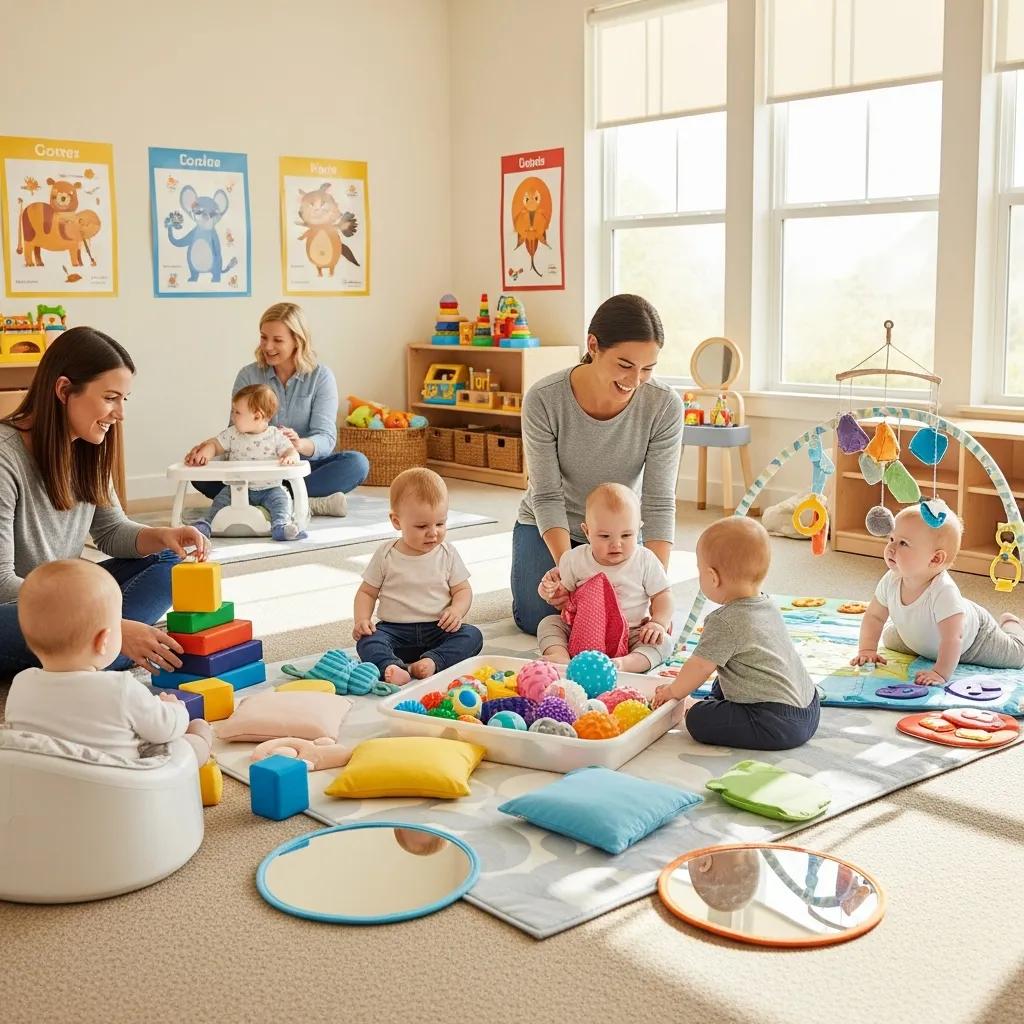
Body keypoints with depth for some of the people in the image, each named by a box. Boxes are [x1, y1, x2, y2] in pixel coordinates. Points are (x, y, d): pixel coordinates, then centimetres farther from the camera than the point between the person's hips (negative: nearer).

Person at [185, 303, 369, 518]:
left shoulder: (321, 377, -1)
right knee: (200, 473, -25)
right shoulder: (248, 376, 4)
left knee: (357, 463, -29)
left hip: (305, 470, -1)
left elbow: (325, 438, -12)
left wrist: (300, 444, -35)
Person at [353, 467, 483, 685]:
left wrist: (457, 611, -16)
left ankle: (432, 661, -40)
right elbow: (367, 592, 7)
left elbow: (462, 590, 6)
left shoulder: (447, 554, 3)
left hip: (438, 629, 1)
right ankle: (391, 667, -53)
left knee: (472, 636, -24)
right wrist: (361, 620, -11)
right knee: (367, 641, -29)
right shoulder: (386, 555, 1)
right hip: (395, 631, -1)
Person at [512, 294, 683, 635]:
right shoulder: (544, 399, -28)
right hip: (550, 527, -1)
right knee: (537, 618, -11)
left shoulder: (665, 406, -25)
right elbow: (548, 497, -22)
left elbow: (659, 503, -24)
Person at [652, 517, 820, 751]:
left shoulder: (725, 622, -18)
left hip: (777, 724, -10)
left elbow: (700, 667, -12)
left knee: (698, 720, -16)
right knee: (720, 687, 30)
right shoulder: (768, 607, 11)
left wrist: (674, 691, 7)